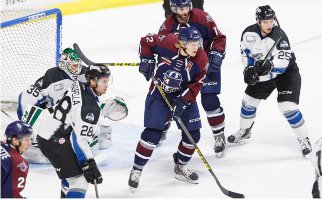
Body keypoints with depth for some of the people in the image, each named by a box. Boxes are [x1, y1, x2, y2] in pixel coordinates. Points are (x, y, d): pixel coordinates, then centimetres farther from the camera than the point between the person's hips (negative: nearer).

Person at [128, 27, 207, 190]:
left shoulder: (201, 60, -16)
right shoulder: (167, 43, -22)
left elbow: (195, 85, -12)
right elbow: (146, 41, -5)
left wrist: (182, 102, -21)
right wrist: (146, 60, -13)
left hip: (185, 96, 3)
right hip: (160, 93, -3)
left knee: (193, 134, 3)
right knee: (153, 133, -12)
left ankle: (180, 167, 26)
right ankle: (136, 170, 0)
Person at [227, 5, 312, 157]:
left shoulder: (279, 36, -32)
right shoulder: (249, 33, -17)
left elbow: (282, 65, -36)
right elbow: (246, 51, 2)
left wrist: (269, 66, -53)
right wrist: (249, 69, -11)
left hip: (286, 72, -5)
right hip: (262, 72, 5)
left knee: (288, 106, -17)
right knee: (249, 100, 12)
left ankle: (304, 140, -3)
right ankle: (244, 131, 37)